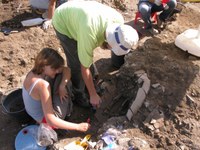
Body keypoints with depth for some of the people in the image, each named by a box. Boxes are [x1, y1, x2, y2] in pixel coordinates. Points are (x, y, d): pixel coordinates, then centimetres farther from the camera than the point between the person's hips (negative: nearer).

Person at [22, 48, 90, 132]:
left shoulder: (33, 72, -9)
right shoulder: (43, 85, -35)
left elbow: (67, 70, -3)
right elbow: (51, 120, -35)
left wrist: (62, 86, -23)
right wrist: (78, 127, -31)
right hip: (46, 120, -8)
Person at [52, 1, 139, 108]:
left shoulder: (119, 20, -24)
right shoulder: (89, 36, -42)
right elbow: (84, 68, -28)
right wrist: (93, 95, -19)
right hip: (62, 22, -5)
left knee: (87, 56, 9)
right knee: (77, 63, -6)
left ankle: (89, 84, 33)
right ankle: (79, 94, 16)